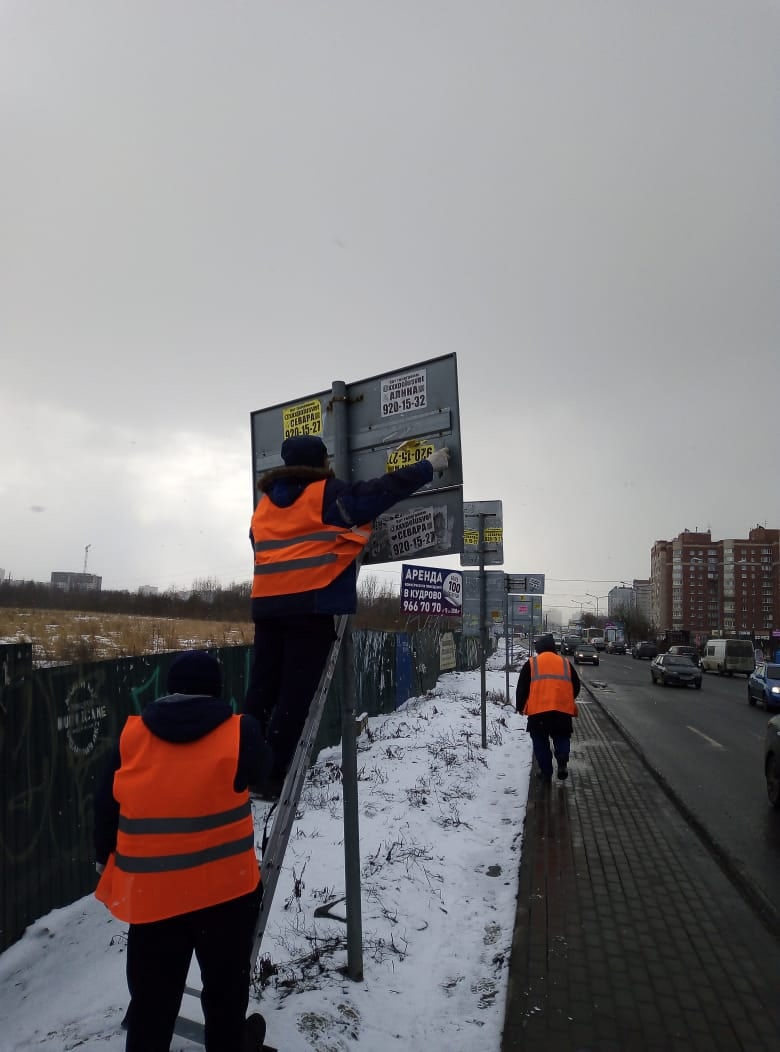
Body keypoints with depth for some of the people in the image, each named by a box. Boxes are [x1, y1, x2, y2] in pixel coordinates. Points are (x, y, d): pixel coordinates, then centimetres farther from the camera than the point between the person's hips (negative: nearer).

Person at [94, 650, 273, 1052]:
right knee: (225, 988, 21)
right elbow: (261, 768, 7)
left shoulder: (130, 736, -3)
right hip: (225, 886, -2)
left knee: (152, 999, 19)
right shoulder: (239, 733, -12)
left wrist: (106, 861, 18)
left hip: (150, 892, 2)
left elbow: (105, 807, 3)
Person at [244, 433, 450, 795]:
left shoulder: (264, 504, 19)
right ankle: (271, 776, 0)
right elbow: (380, 491, 0)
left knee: (261, 690, 11)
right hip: (312, 605, -7)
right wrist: (428, 466, 10)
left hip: (267, 605, 7)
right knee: (295, 694, -2)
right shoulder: (328, 494, -1)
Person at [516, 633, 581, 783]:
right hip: (563, 709, 2)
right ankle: (562, 759, -9)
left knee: (540, 742, 13)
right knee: (561, 737, 18)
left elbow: (522, 688, 6)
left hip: (538, 709, -2)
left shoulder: (531, 663, 7)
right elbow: (576, 686, 19)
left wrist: (520, 706, 18)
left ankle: (546, 772, 13)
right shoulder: (565, 663, 14)